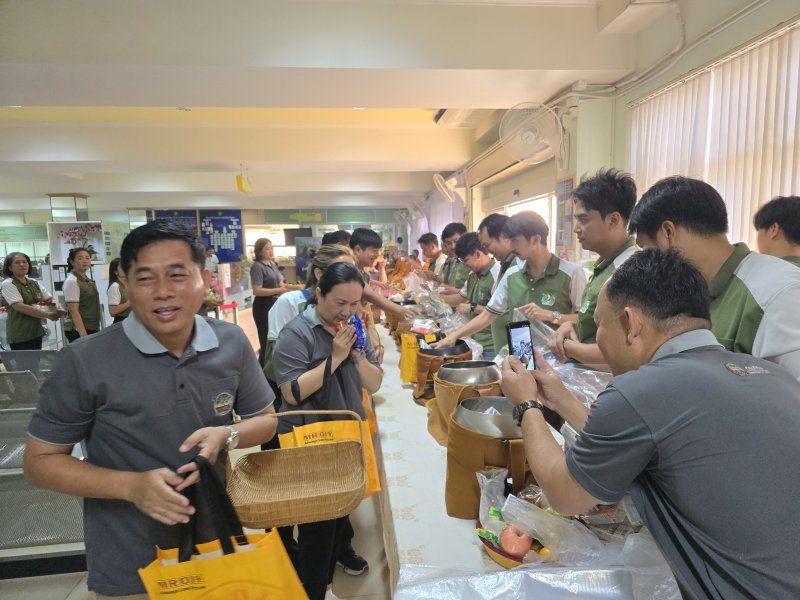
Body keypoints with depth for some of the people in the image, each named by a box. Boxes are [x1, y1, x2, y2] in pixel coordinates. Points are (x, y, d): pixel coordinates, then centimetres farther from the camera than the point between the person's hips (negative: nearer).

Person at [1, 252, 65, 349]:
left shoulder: (35, 283, 13)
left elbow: (50, 300, 10)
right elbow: (19, 306, -19)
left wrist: (59, 310, -14)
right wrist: (48, 315, -25)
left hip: (37, 332, 6)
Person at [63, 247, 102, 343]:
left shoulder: (88, 280, 12)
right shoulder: (72, 281, -12)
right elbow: (73, 311, -18)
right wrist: (83, 335, -24)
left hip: (92, 328, 8)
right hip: (78, 330, -8)